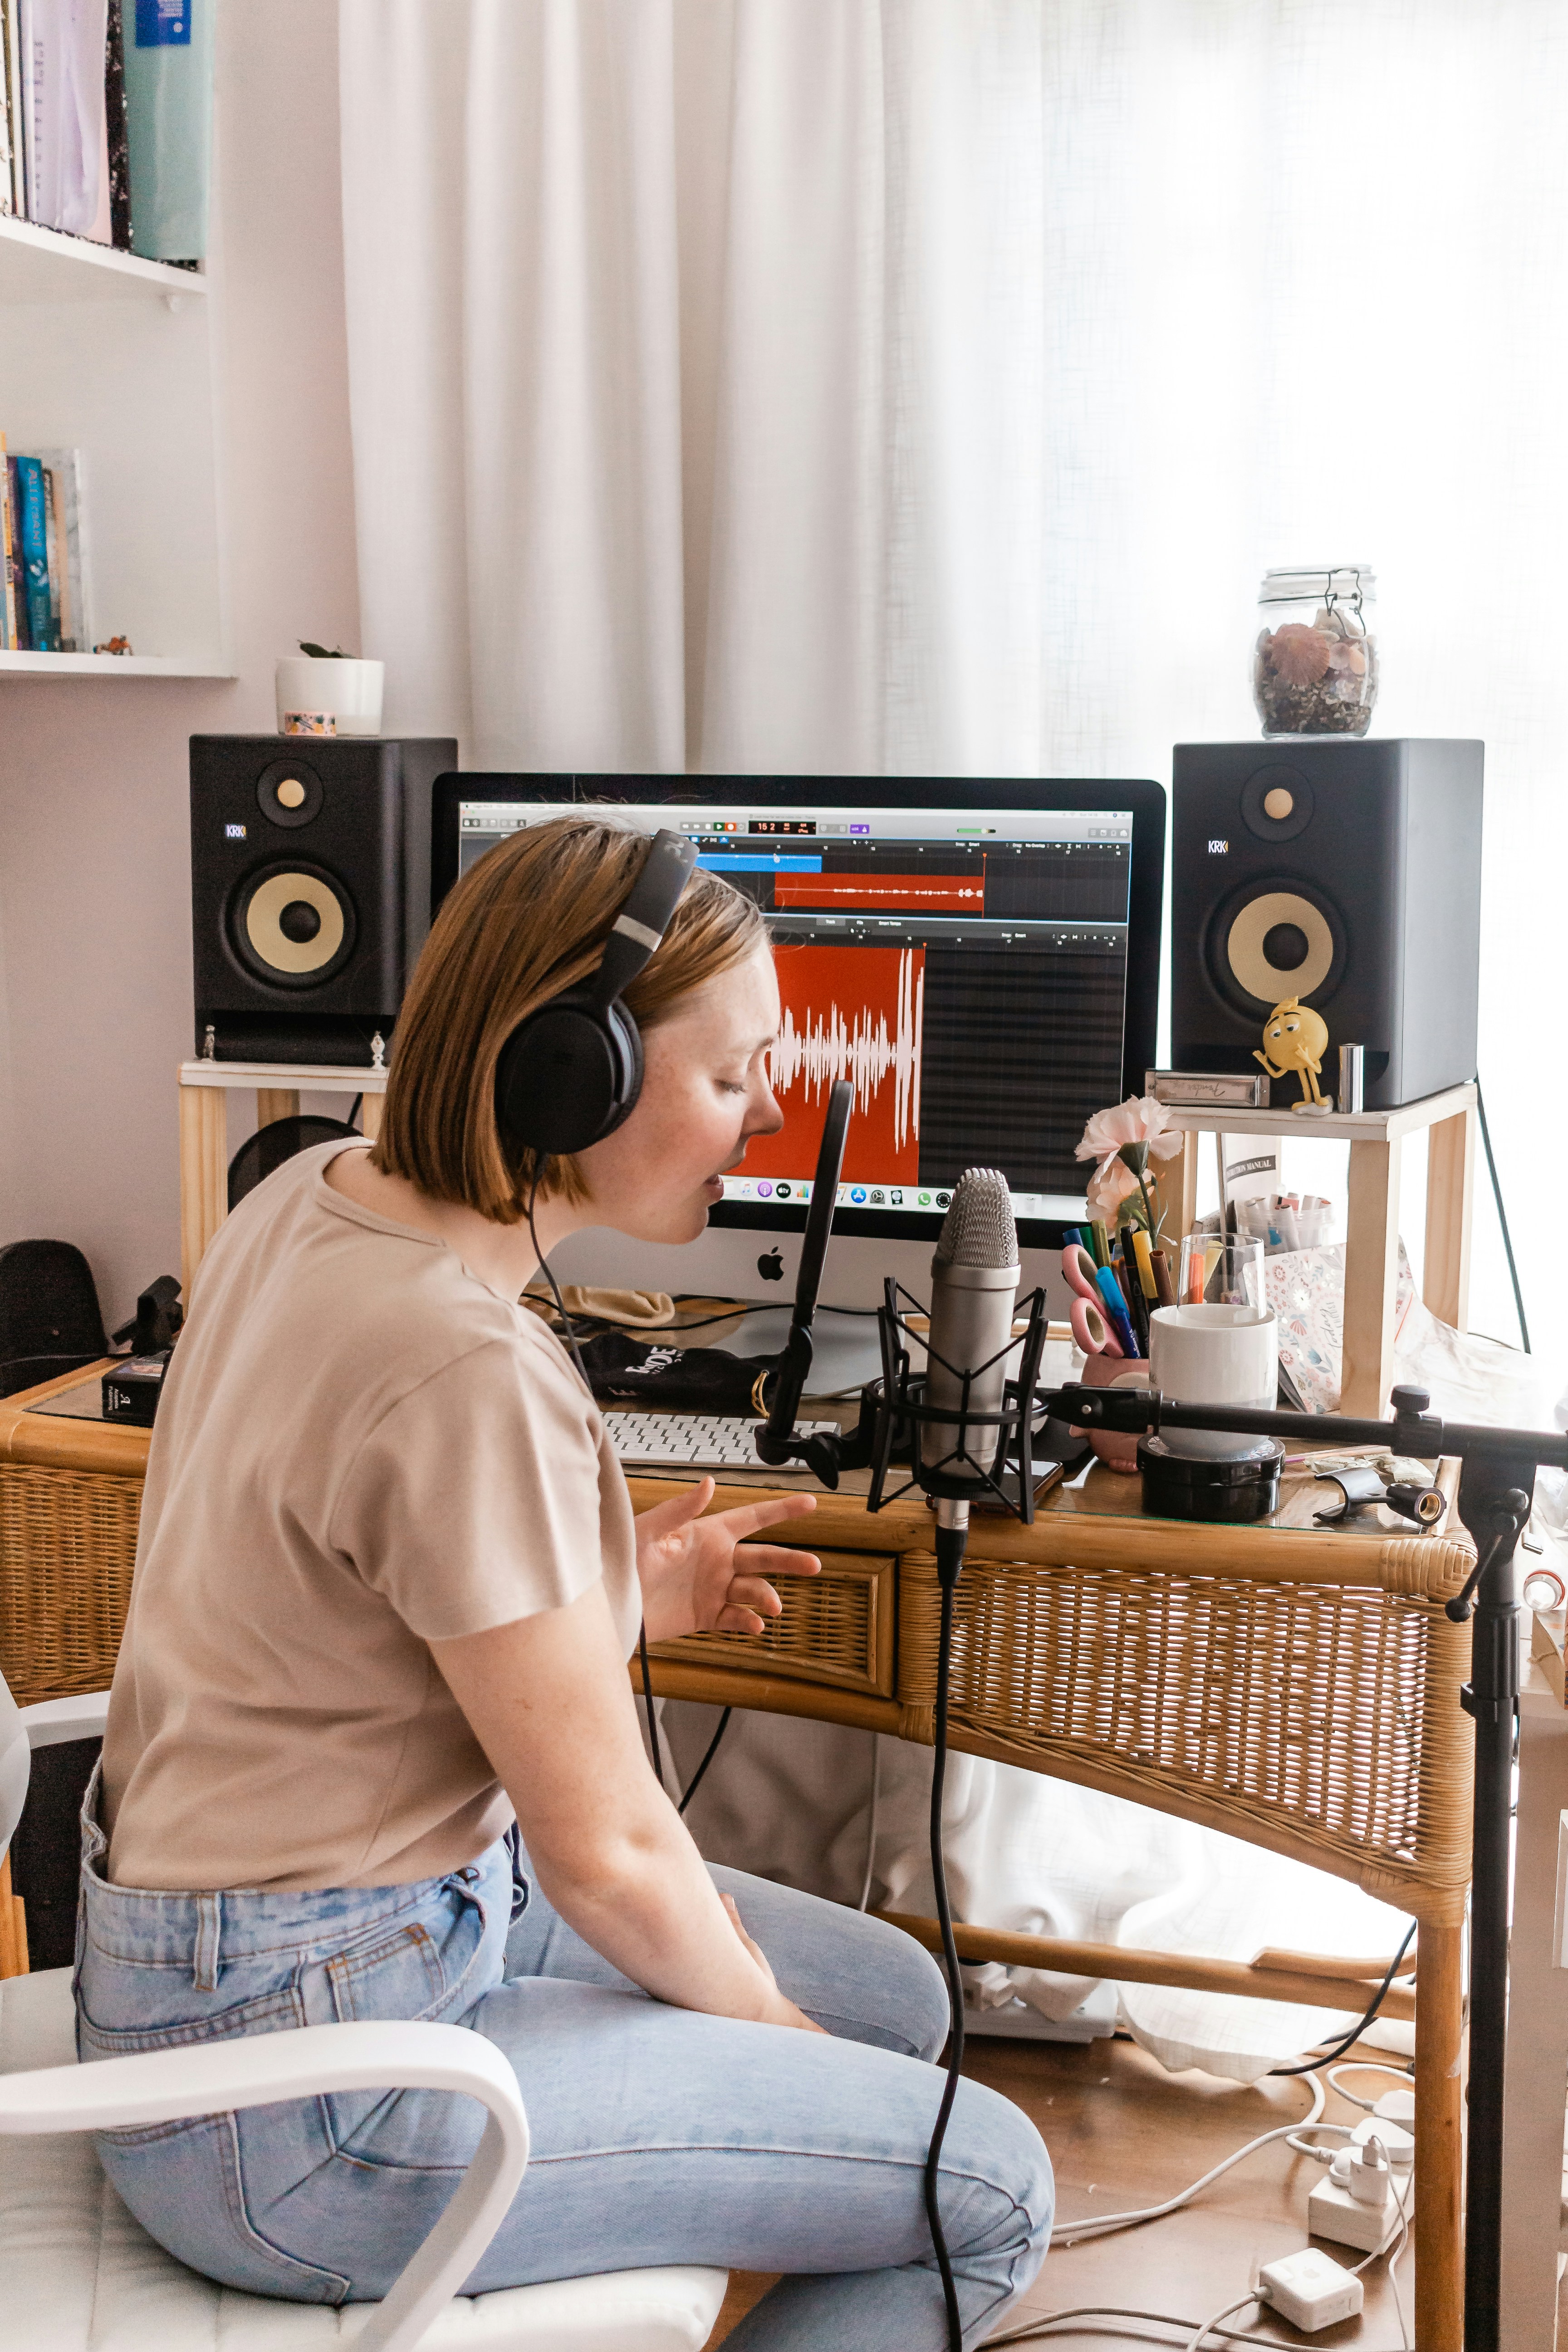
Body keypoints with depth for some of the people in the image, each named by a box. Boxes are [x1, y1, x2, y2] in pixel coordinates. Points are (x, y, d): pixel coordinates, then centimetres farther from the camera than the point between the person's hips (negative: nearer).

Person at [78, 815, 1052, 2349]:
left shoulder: (310, 1199, 0)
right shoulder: (469, 1375, -29)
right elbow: (606, 1851, -20)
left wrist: (603, 1599, 7)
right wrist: (759, 2015, -1)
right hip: (293, 2073, -10)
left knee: (894, 1996, 17)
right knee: (989, 2193, -7)